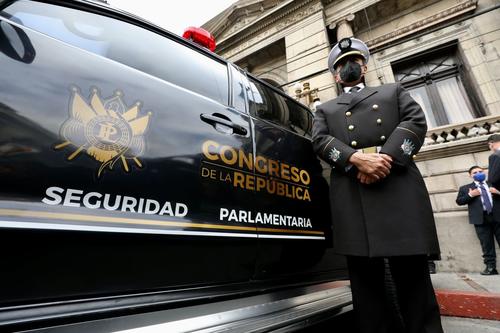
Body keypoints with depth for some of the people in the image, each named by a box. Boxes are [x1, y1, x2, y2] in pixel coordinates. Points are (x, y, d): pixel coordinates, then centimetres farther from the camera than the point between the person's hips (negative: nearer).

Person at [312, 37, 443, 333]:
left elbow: (416, 122, 8)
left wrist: (386, 157, -11)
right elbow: (320, 141, 5)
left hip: (400, 185, 1)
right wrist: (357, 159, -14)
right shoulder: (325, 109, 24)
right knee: (366, 277, 3)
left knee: (412, 273, 2)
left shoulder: (394, 91, 26)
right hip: (351, 195, 0)